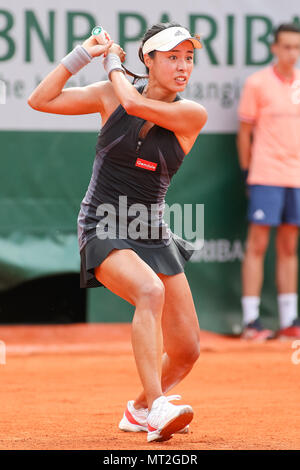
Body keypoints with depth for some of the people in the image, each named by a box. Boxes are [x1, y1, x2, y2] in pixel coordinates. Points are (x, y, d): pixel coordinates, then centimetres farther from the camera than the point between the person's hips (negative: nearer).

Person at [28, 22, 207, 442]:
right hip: (102, 231, -3)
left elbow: (134, 104, -20)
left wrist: (114, 64, -2)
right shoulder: (109, 95, 0)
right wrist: (84, 54, -7)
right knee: (151, 290, -34)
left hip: (154, 237, 3)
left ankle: (140, 410, 30)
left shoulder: (192, 115, -5)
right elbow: (40, 100, -2)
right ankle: (157, 410, -42)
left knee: (186, 351, 0)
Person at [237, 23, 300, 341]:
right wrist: (247, 171, -1)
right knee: (257, 245, -5)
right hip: (266, 175, -4)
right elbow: (245, 132, 0)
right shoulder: (257, 83, -3)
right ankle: (251, 320, -4)